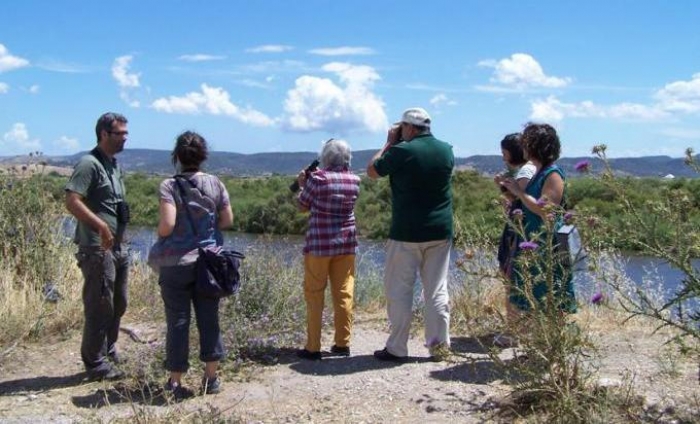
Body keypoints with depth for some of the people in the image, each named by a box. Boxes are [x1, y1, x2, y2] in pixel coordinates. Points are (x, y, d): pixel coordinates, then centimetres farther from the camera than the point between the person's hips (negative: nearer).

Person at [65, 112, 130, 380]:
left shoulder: (115, 166, 16)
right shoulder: (89, 164, -12)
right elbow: (72, 202, -22)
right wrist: (101, 226, -27)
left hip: (117, 247, 9)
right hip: (97, 249, -9)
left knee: (118, 305, 17)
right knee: (100, 307, -3)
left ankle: (109, 354, 31)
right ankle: (96, 364, 8)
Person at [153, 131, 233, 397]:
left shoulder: (170, 186, -10)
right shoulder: (215, 184, 0)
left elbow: (167, 225, -19)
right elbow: (227, 221, 4)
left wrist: (159, 234, 3)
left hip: (176, 264, -3)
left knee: (178, 322, 5)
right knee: (209, 319, 11)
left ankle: (175, 382, 13)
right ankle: (211, 378, 19)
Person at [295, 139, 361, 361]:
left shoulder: (317, 179, -11)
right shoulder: (355, 181, 2)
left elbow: (302, 206, 1)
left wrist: (302, 184, 20)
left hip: (319, 245, -4)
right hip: (346, 244, 4)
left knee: (314, 294, 3)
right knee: (344, 294, 8)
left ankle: (313, 347, 5)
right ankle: (342, 344, 14)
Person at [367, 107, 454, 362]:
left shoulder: (401, 151, -12)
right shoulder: (447, 150, 4)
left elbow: (372, 171, 2)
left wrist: (389, 142, 10)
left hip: (406, 233, -5)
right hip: (440, 232, 5)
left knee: (399, 290, 4)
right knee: (437, 290, 10)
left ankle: (397, 349, 7)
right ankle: (439, 346, 13)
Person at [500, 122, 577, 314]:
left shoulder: (553, 175, -15)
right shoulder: (541, 173, 14)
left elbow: (545, 210, -24)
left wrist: (519, 192, -16)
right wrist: (513, 191, 14)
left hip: (547, 247, -10)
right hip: (533, 243, 10)